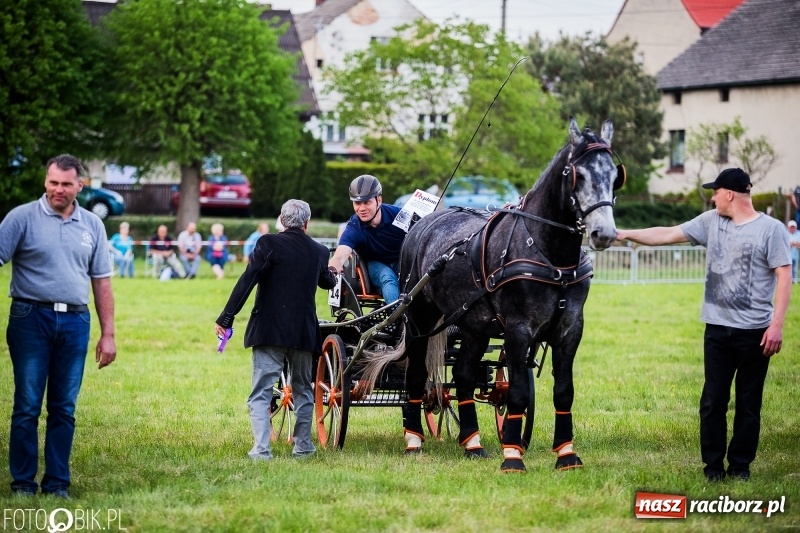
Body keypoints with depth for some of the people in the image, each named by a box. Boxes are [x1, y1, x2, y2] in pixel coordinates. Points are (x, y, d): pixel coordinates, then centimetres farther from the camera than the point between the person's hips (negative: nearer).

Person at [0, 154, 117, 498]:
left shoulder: (92, 225, 11)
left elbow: (101, 282, 13)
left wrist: (108, 334, 9)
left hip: (75, 322, 3)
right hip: (31, 318, -3)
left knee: (64, 408, 6)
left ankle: (57, 483, 12)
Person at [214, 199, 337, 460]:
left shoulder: (269, 243, -6)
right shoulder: (318, 251, 8)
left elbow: (246, 281, -13)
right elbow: (327, 282, 28)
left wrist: (225, 318, -10)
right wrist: (333, 275, 54)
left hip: (269, 330, -3)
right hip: (304, 332, 4)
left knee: (261, 392, -3)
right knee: (303, 390, 19)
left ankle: (261, 448, -14)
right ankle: (302, 445, 22)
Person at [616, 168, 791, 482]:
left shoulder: (771, 229, -7)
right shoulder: (711, 222, 8)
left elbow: (784, 276, -10)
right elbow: (668, 235, 11)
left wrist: (776, 325, -16)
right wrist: (627, 234, 5)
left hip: (754, 332, -4)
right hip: (717, 329, 5)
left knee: (748, 403, 4)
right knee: (712, 401, 5)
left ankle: (740, 465, 14)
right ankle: (713, 464, 13)